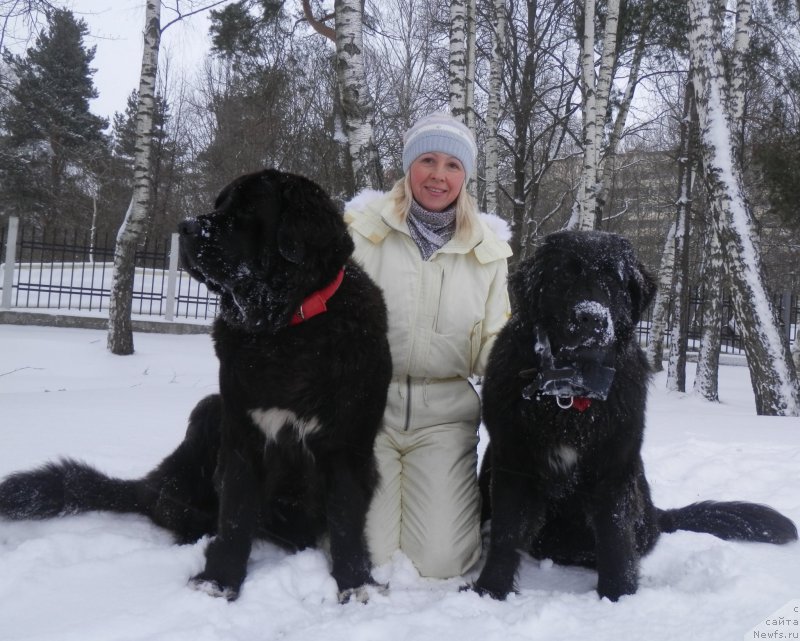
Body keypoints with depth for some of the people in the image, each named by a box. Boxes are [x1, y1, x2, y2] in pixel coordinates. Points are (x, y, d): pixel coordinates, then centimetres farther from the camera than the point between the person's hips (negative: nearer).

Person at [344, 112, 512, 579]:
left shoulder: (486, 251, 8)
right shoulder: (364, 227, 0)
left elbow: (490, 345, 7)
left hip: (444, 416, 2)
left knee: (441, 563, -7)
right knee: (367, 558, -7)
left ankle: (460, 494, 27)